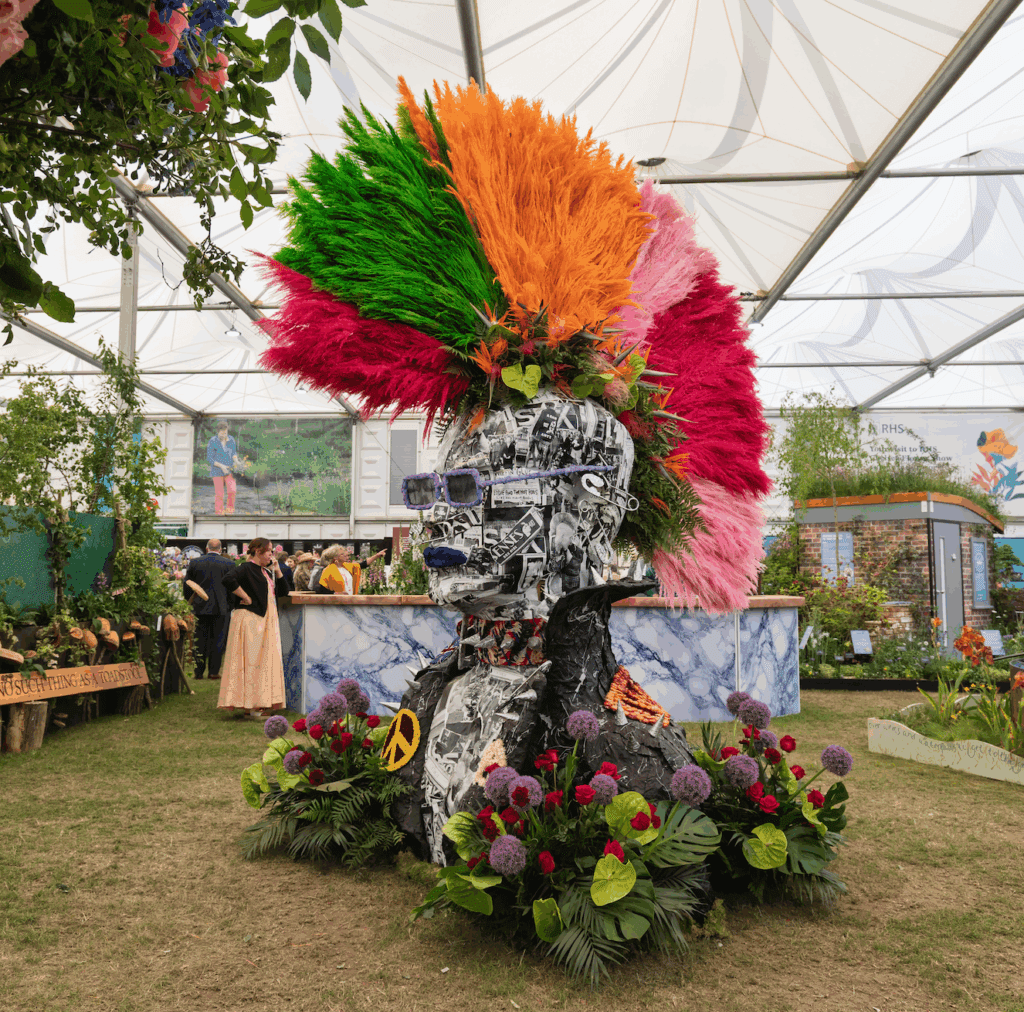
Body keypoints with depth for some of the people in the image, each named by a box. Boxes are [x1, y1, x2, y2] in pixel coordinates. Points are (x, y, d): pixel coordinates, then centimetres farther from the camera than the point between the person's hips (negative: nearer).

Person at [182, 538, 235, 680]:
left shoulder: (194, 562, 1)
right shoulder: (229, 564, -4)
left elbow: (186, 585, 6)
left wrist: (190, 601, 20)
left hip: (200, 607, 2)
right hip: (221, 608, -2)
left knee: (200, 640, 9)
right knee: (218, 640, 5)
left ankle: (198, 671, 12)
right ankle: (213, 671, 6)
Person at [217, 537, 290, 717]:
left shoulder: (266, 572, 18)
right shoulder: (246, 568, -9)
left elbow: (283, 592, 17)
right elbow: (228, 579, -26)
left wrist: (277, 570, 6)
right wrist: (246, 598, -19)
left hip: (266, 621, 9)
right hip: (250, 620, -9)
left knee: (266, 661, 8)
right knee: (250, 660, -7)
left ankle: (259, 703, 14)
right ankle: (249, 705, -3)